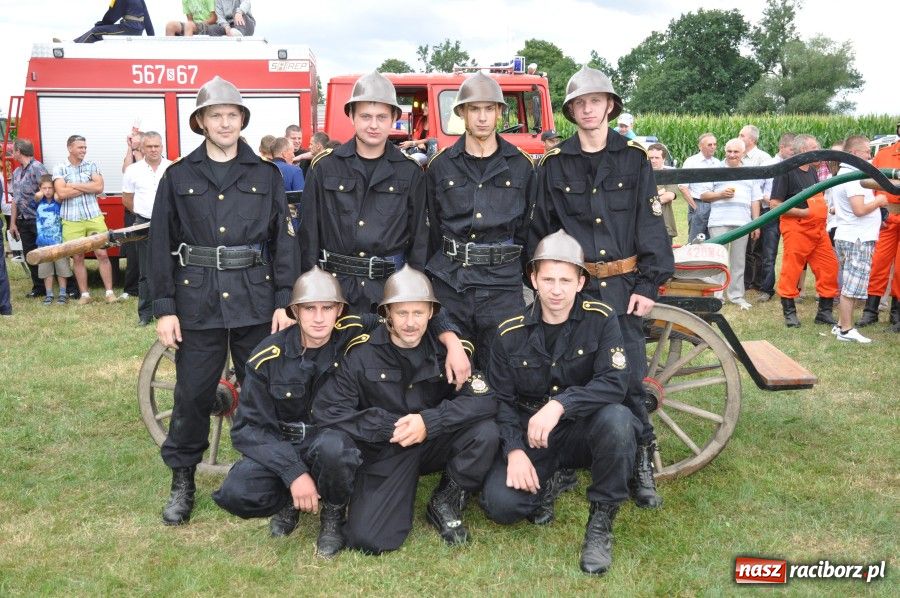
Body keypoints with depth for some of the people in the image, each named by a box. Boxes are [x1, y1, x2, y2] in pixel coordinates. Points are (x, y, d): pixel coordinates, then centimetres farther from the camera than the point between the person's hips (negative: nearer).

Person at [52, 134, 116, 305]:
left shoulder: (91, 166, 8)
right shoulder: (59, 168, 2)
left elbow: (99, 187, -6)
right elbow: (61, 193, -11)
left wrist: (74, 185, -8)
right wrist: (88, 187, -6)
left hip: (94, 217, 1)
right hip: (71, 220, -1)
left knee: (102, 254, -1)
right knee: (77, 258, 5)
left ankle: (109, 291, 6)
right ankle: (84, 294, 14)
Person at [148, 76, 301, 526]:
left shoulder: (266, 175, 5)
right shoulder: (178, 176, 5)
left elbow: (284, 239, 3)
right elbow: (161, 244, 4)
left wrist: (286, 302, -4)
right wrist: (164, 308, -2)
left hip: (256, 299, 0)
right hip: (197, 300, 0)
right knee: (192, 394, 5)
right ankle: (182, 481, 21)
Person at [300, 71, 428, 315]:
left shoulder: (410, 172, 3)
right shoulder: (325, 167, 2)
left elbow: (419, 234, 5)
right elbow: (309, 231, 3)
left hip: (391, 285, 0)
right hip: (336, 284, 0)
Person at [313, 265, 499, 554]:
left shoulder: (446, 347, -9)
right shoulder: (363, 354, -11)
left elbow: (484, 399, -19)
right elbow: (325, 410, -15)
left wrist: (429, 422, -30)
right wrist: (389, 427, -22)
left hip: (436, 443, 2)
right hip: (384, 452, -1)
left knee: (485, 433, -27)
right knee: (368, 539, -20)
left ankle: (445, 504, -1)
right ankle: (403, 491, 14)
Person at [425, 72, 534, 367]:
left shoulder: (521, 166, 5)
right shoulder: (440, 166, 6)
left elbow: (529, 227, 9)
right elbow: (430, 229, 9)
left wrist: (526, 278, 7)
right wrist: (430, 281, 8)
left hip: (503, 286, -1)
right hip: (450, 284, 1)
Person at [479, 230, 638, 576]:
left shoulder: (601, 319, -11)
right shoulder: (511, 333, -5)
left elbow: (614, 383, -22)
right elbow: (501, 400, -1)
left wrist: (559, 405, -36)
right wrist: (515, 451, -17)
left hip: (583, 431, -1)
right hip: (529, 437, 2)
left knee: (616, 419, -35)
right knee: (499, 504, -22)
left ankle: (601, 521, -14)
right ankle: (548, 483, 15)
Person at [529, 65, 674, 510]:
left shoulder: (633, 159, 5)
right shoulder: (555, 164, 7)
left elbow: (651, 224, 2)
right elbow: (539, 229, 8)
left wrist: (648, 285, -4)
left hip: (622, 285, 0)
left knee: (630, 377, -1)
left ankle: (641, 464, 12)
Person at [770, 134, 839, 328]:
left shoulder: (812, 170, 16)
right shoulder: (786, 171, -8)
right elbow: (774, 203, -14)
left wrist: (824, 210, 10)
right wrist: (803, 212, -15)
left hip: (818, 229, 8)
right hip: (796, 229, -7)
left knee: (829, 267, 5)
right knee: (791, 270, -3)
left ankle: (825, 311, 16)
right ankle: (789, 311, 9)